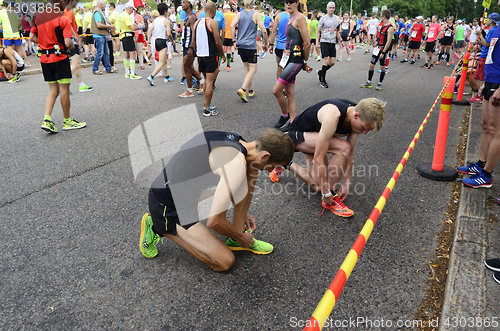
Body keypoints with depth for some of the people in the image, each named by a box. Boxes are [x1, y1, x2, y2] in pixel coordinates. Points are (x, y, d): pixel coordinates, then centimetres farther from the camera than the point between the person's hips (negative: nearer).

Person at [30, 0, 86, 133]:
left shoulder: (38, 17, 9)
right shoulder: (63, 19, -11)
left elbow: (32, 37, 13)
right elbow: (68, 43, -18)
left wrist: (46, 43, 16)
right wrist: (72, 46, 3)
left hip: (44, 57, 6)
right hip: (59, 58, -6)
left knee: (54, 90, 13)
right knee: (64, 90, 4)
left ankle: (47, 119, 1)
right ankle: (67, 121, 14)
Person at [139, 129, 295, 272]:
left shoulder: (235, 141, -1)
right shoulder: (237, 164, -30)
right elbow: (215, 221, -27)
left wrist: (242, 212, 25)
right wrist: (241, 237, -7)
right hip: (168, 207, -9)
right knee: (225, 262, -5)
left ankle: (235, 240, 8)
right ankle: (159, 228, 5)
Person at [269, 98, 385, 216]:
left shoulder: (358, 120, -16)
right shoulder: (332, 117, -39)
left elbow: (350, 154, -5)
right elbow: (318, 160, -36)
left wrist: (346, 184, -6)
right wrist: (326, 193, -29)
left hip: (314, 133, 7)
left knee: (318, 186, 0)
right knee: (343, 148, -30)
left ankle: (288, 165, 21)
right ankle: (331, 198, -15)